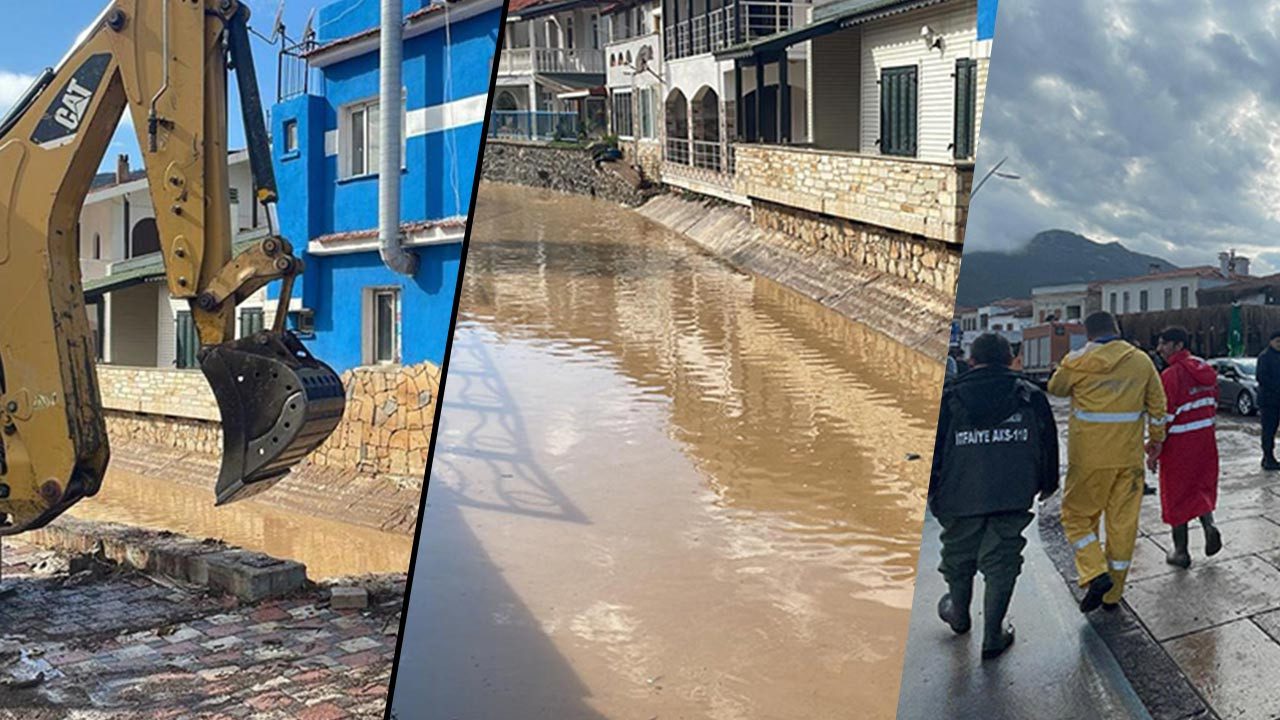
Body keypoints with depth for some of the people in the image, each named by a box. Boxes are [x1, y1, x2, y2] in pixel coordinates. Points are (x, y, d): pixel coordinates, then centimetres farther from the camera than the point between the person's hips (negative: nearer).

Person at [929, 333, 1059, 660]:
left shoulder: (950, 398, -2)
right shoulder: (1031, 397, 3)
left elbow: (933, 448, 0)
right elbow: (1048, 443, 11)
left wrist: (932, 492, 11)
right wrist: (1047, 484, 25)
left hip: (961, 497, 0)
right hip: (1012, 498, 1)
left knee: (958, 558, 19)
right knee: (1002, 562, 8)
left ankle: (959, 614, 40)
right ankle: (993, 636, 11)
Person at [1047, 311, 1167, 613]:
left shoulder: (1078, 363, -9)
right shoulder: (1142, 361, 2)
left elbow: (1055, 388, 9)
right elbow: (1157, 404, 10)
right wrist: (1157, 439, 22)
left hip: (1089, 457, -3)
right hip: (1129, 457, 3)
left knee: (1077, 514, 11)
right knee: (1123, 522, 11)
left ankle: (1095, 573, -9)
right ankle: (1113, 594, 19)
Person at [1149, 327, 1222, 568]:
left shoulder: (1171, 375, -19)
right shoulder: (1205, 370, 5)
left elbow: (1164, 416, -19)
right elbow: (1213, 405, 13)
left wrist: (1154, 451, -12)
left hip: (1179, 444, -7)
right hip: (1205, 438, 7)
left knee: (1176, 495, 5)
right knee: (1201, 486, 22)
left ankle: (1180, 551, 13)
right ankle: (1209, 525, -2)